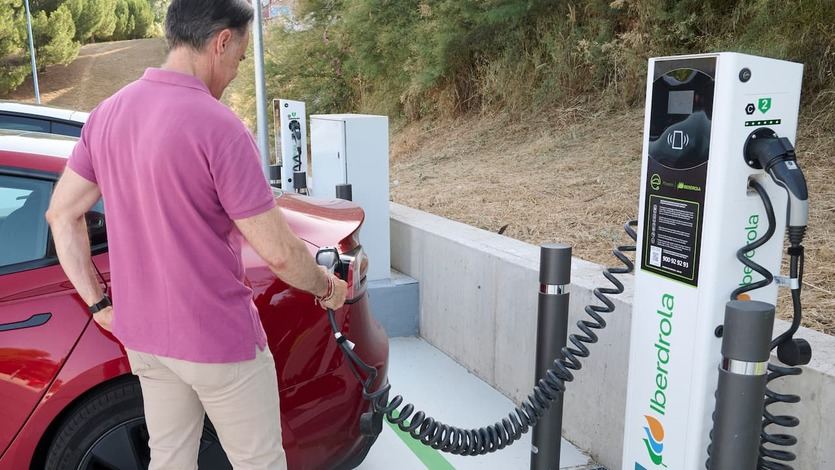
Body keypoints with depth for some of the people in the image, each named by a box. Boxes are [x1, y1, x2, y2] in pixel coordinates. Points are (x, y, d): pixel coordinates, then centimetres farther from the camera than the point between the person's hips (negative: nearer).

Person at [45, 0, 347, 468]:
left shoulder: (108, 113, 0)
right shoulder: (217, 125, -23)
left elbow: (62, 214, 7)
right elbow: (279, 253, -21)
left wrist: (99, 303, 10)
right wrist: (326, 287, -3)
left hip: (144, 336, 7)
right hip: (219, 340, -7)